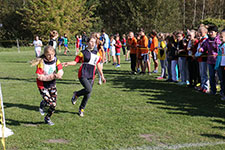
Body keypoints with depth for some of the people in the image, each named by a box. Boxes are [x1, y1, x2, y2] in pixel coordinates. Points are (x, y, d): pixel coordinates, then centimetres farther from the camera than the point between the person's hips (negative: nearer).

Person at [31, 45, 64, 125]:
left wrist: (58, 75, -31)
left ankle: (47, 118, 31)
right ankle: (42, 104, 19)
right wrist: (52, 76, -31)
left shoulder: (56, 60, -8)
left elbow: (61, 71, -7)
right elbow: (39, 77, -23)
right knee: (49, 103, -18)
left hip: (52, 85, 5)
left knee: (54, 105, 4)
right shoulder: (41, 62, -22)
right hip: (43, 86, -5)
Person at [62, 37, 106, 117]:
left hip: (91, 77, 5)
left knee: (88, 94, 4)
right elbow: (75, 61, -1)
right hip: (83, 75, -5)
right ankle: (76, 94, 4)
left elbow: (98, 65, 23)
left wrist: (102, 76, 24)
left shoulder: (97, 54, 15)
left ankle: (81, 109, 24)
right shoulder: (83, 53, 3)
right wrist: (68, 63, -19)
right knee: (89, 89, -24)